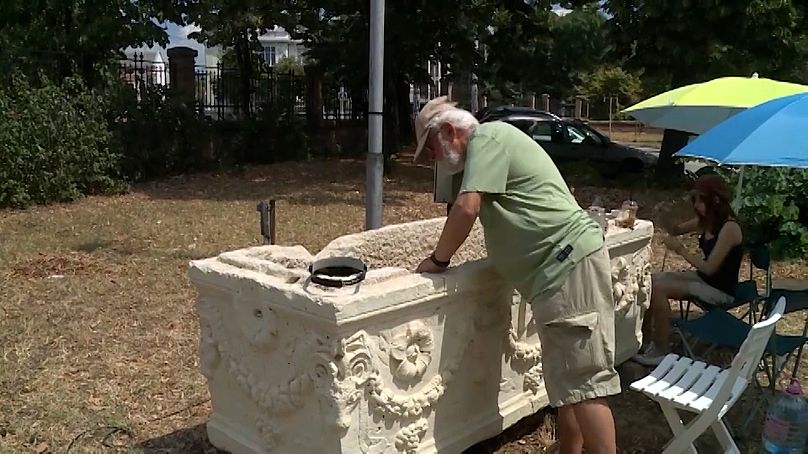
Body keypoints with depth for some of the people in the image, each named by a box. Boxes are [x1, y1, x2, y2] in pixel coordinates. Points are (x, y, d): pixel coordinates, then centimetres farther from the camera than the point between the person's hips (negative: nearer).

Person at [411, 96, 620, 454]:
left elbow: (466, 209, -18)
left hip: (570, 262, -11)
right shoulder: (489, 144, 24)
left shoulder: (487, 137, -7)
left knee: (581, 380, -9)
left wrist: (438, 260, -5)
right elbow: (488, 214, 28)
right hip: (561, 266, 11)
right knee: (567, 377, 14)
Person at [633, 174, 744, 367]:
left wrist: (681, 250, -19)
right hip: (702, 278, 9)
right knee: (650, 281, -4)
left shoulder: (729, 228, -23)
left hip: (720, 290, -9)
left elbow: (709, 268, -26)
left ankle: (662, 350, -10)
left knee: (658, 288, -22)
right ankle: (644, 339, 1)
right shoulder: (706, 221, 1)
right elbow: (676, 230, 15)